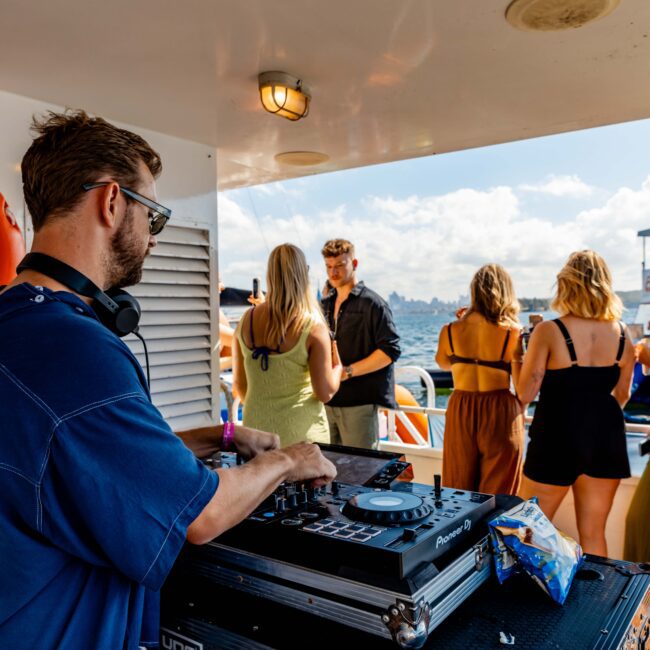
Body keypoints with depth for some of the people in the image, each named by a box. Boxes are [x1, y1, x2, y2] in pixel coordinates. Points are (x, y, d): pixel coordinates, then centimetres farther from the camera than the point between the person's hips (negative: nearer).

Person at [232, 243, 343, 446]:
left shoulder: (247, 320, -2)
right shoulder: (312, 326, -15)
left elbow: (239, 383, 8)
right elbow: (325, 393, -13)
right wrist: (337, 367, 6)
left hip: (256, 429, 4)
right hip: (300, 433, -4)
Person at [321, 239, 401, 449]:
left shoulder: (372, 303, -7)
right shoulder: (326, 304, 14)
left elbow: (390, 351, -15)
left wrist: (347, 371, -19)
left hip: (359, 402, -6)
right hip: (327, 401, 6)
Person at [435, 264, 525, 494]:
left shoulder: (451, 330, -4)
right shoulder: (512, 332, -12)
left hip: (460, 410, 3)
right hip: (500, 412, -2)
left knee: (458, 491, 18)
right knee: (497, 495, 11)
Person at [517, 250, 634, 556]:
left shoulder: (549, 332, -15)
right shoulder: (621, 334, 0)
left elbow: (525, 393, -11)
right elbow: (621, 395, 12)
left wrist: (523, 353, 4)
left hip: (557, 436, -5)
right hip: (606, 437, 5)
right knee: (593, 536, 17)